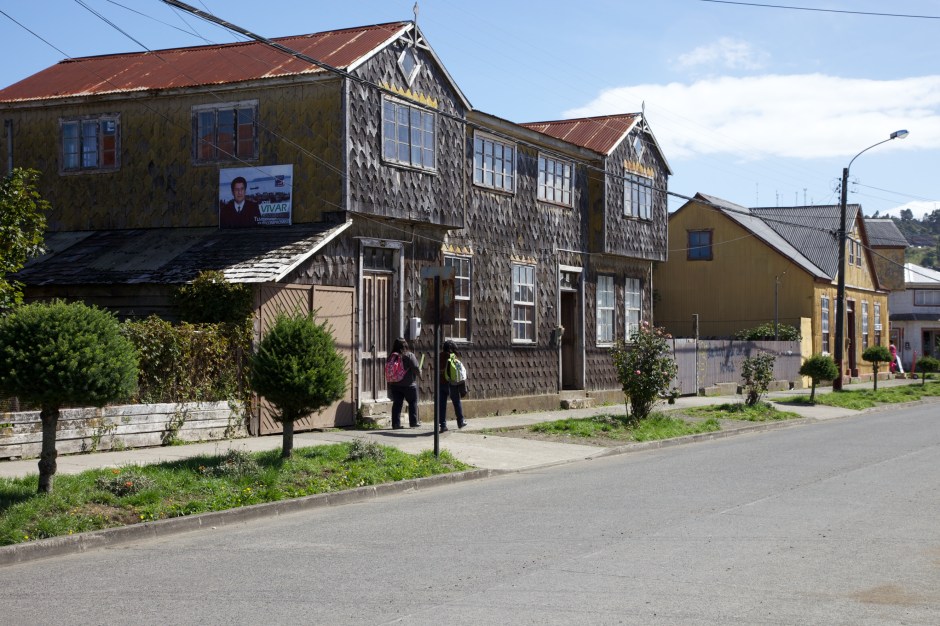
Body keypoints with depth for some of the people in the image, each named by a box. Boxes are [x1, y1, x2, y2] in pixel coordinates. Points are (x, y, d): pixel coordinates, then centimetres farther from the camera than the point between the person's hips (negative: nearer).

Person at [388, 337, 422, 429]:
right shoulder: (409, 355, -13)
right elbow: (416, 368, -15)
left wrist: (389, 386, 15)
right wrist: (419, 373, 8)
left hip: (394, 384, 4)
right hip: (409, 384, -4)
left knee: (397, 404, 6)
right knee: (413, 402, 10)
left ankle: (396, 423, 3)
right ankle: (413, 422, 11)